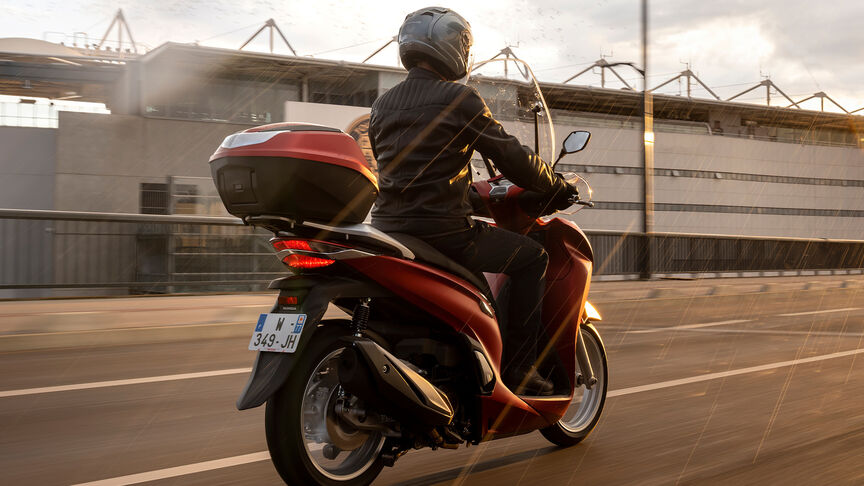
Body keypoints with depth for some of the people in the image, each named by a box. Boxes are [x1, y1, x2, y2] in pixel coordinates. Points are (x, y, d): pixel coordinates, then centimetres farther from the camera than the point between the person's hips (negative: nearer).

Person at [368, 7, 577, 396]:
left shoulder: (382, 105, 14)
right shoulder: (459, 99, -7)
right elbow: (511, 156, -6)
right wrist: (557, 186, 11)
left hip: (388, 229, 8)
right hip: (442, 230, -8)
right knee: (530, 257, 8)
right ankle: (519, 366, 5)